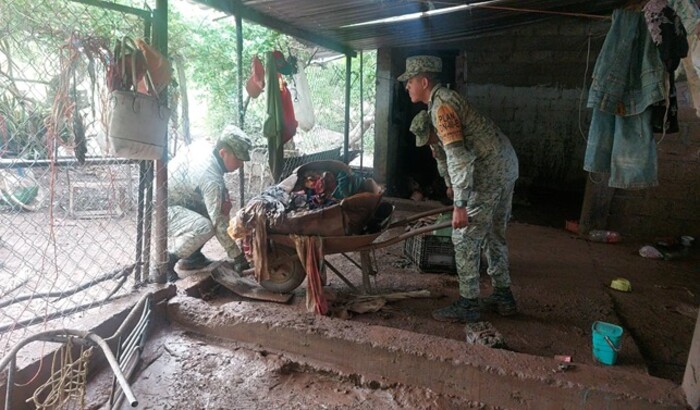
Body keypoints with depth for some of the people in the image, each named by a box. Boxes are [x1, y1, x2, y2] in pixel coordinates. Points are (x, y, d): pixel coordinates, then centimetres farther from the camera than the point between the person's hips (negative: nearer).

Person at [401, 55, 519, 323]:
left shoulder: (441, 106, -16)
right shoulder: (445, 98, 16)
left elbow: (460, 157, -25)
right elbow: (452, 147, 25)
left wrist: (460, 205, -26)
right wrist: (451, 185, 31)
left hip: (486, 172, -10)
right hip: (505, 166, 10)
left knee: (465, 237, -3)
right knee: (494, 234, 17)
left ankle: (468, 305, 6)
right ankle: (503, 296, 28)